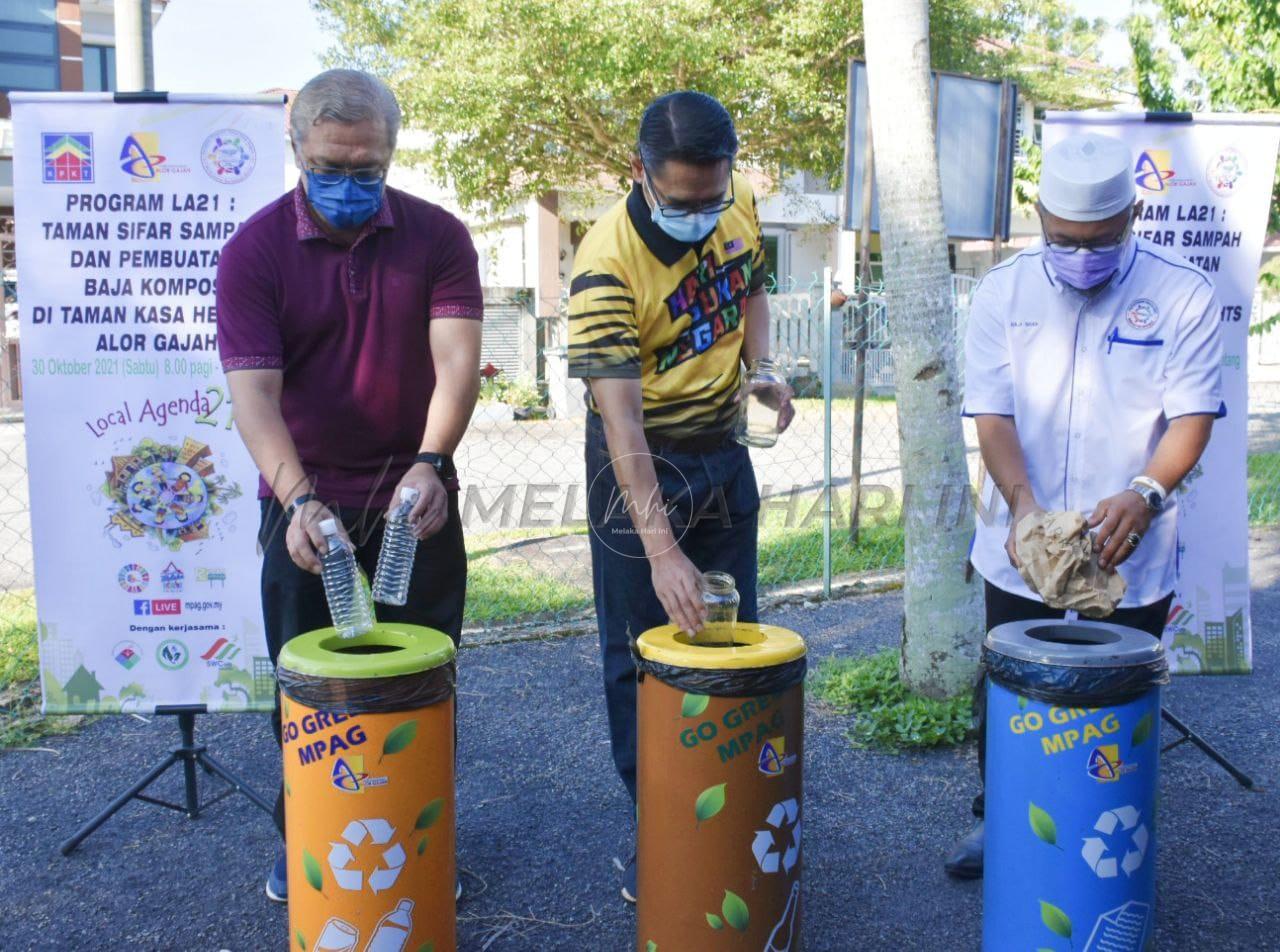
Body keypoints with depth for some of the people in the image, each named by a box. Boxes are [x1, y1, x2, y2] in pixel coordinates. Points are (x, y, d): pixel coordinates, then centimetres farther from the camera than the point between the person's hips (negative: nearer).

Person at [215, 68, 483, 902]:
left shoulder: (438, 237, -4)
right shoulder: (254, 252, -8)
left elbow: (457, 358, -15)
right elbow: (253, 390, -17)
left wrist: (430, 463, -33)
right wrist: (296, 498, -33)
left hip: (416, 500, 1)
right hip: (309, 504, -1)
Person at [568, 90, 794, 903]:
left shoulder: (740, 207, -7)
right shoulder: (608, 261, -27)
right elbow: (622, 419, -32)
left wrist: (762, 369, -3)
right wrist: (660, 548, -38)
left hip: (724, 449, 6)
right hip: (641, 464, -6)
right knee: (645, 653, 2)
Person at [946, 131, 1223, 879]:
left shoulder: (1183, 295, -6)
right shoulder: (1005, 292, -2)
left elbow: (1193, 415, -10)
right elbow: (993, 414, -7)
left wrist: (1145, 493, -29)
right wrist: (1023, 504, -24)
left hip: (1131, 557, -2)